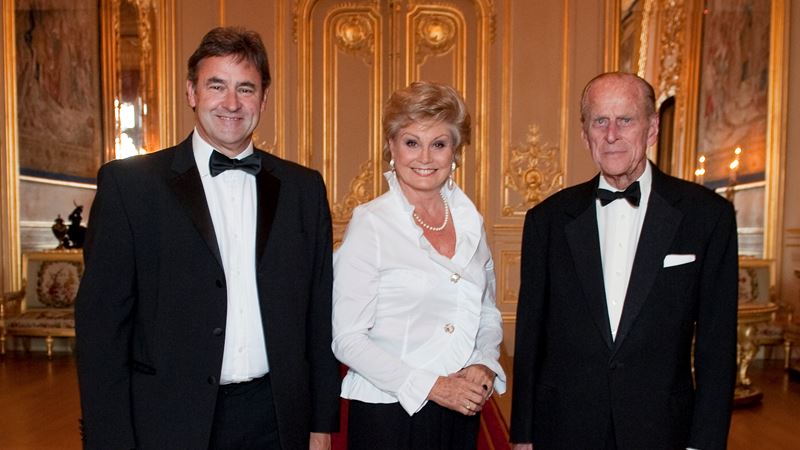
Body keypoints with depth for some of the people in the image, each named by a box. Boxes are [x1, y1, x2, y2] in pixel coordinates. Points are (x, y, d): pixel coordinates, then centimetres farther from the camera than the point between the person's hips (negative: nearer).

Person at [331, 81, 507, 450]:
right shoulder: (369, 223, -12)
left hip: (462, 411, 5)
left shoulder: (470, 220, 3)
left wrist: (485, 366, -5)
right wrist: (432, 386, -17)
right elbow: (348, 339, -13)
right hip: (388, 415, -4)